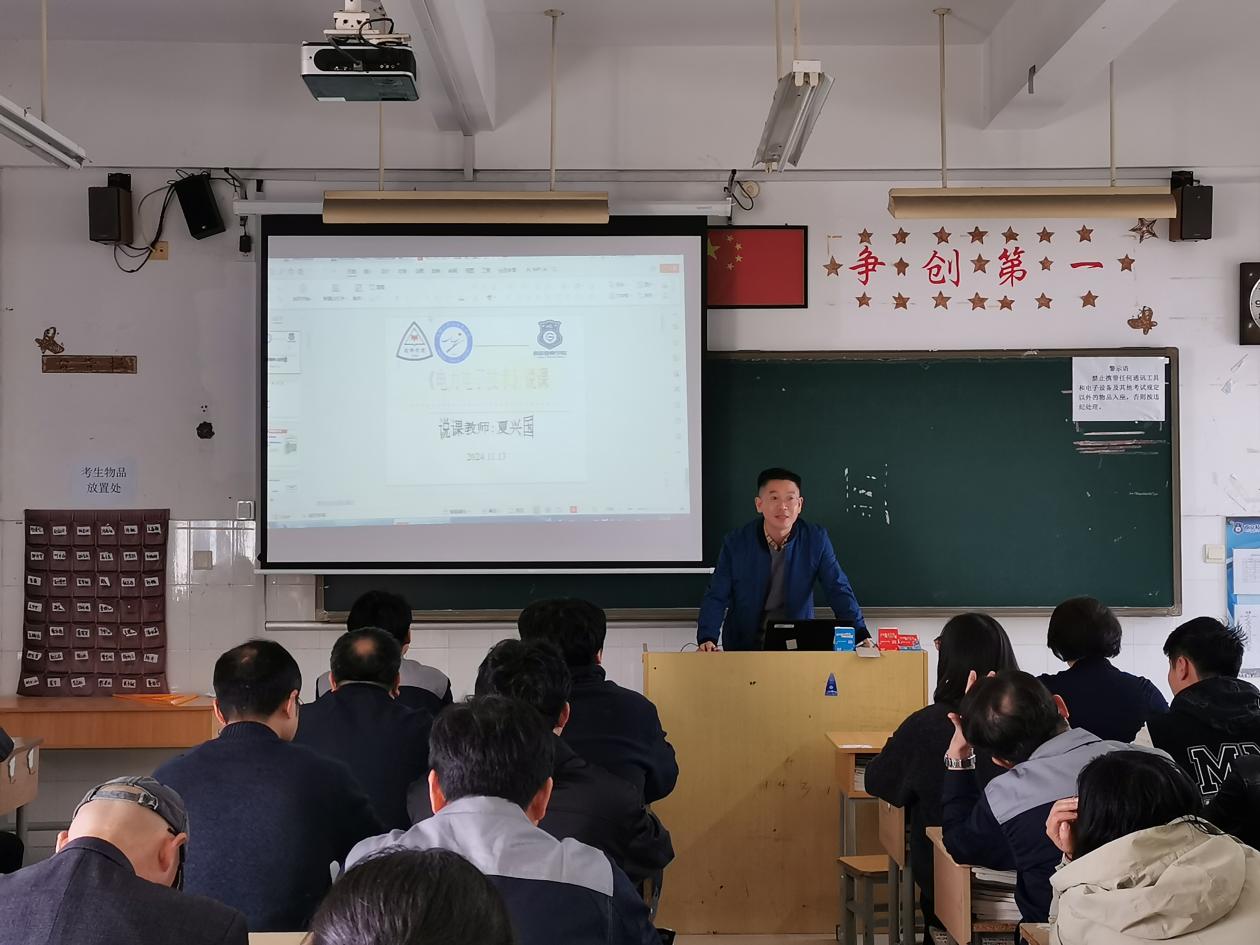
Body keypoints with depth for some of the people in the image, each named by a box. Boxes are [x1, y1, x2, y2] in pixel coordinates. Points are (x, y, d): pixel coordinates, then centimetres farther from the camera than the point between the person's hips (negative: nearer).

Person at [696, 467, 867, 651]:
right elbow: (716, 597, -3)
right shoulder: (735, 543, -4)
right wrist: (707, 639, -20)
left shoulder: (817, 540, -2)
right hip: (743, 648, 0)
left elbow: (839, 591, -1)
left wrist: (861, 635, -15)